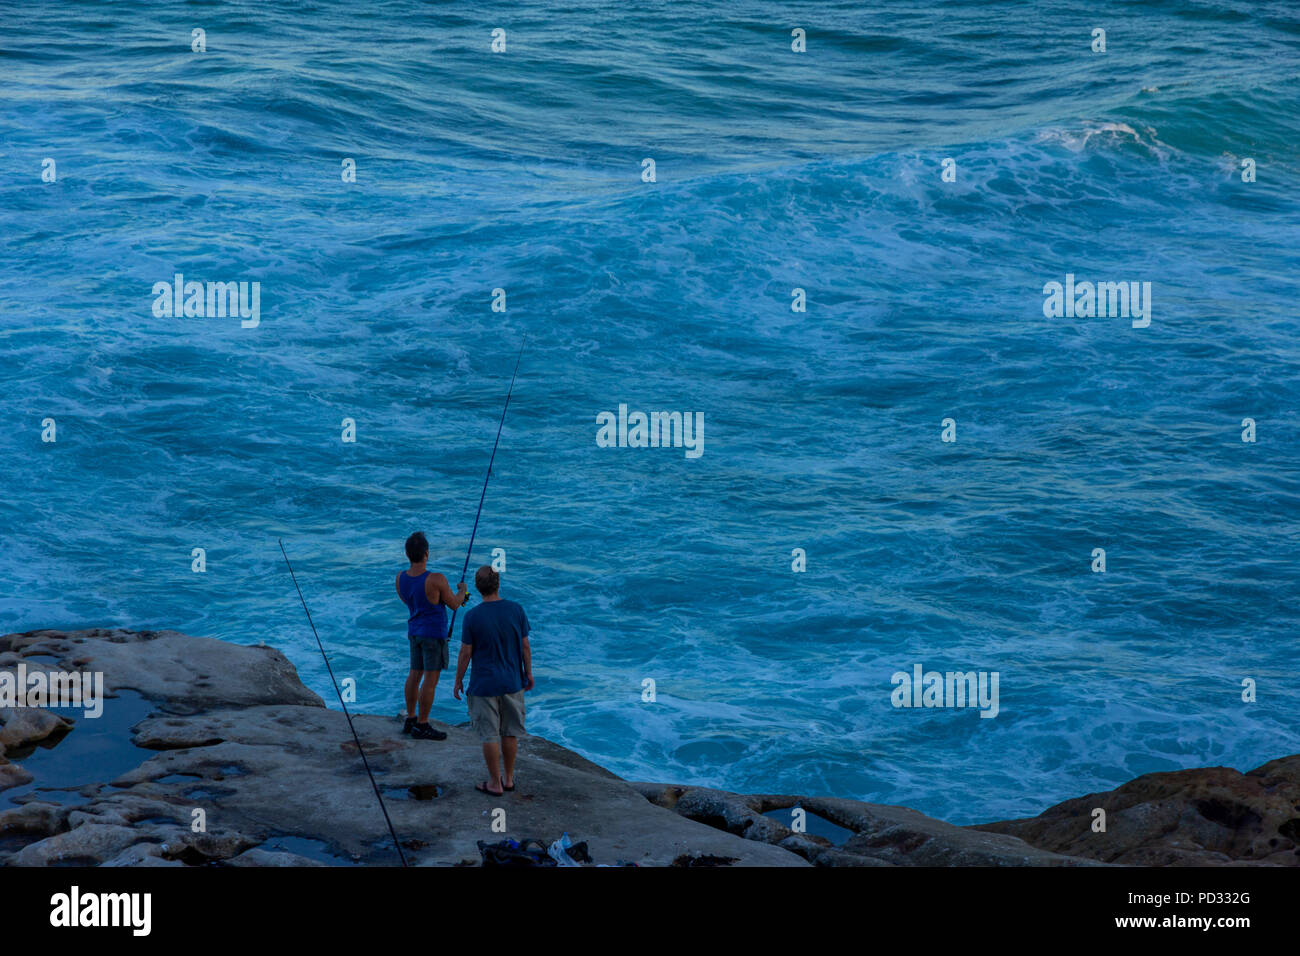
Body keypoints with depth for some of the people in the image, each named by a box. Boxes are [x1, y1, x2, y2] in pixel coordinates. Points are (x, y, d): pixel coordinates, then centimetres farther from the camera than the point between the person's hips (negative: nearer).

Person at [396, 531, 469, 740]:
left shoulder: (401, 578, -3)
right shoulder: (436, 580, -24)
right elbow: (454, 604, -11)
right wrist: (462, 590, 12)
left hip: (414, 631, 7)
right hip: (433, 633, -7)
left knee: (415, 675, 18)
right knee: (430, 679, 1)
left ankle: (410, 719, 26)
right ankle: (421, 726, 5)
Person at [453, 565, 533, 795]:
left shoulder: (473, 617, -14)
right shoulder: (516, 610, -7)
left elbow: (465, 653, -9)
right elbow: (525, 646, 1)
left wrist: (458, 681, 4)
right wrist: (528, 674, 14)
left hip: (484, 685, -3)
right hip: (512, 682, 3)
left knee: (490, 735, 6)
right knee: (510, 733, 16)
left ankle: (495, 783, 13)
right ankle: (508, 778, 26)